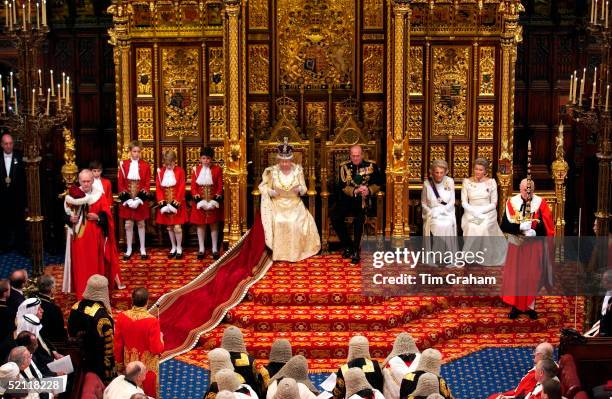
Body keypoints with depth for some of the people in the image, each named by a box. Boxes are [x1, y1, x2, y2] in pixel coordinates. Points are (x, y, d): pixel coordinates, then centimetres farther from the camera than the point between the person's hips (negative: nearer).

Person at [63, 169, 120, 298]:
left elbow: (107, 215, -2)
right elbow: (66, 214, 5)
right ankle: (81, 293, 10)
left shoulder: (99, 196, -1)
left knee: (96, 264, 5)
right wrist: (70, 219, -15)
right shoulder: (73, 195, 0)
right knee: (80, 265, 3)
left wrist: (97, 217, -20)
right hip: (79, 237, 0)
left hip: (95, 237, 0)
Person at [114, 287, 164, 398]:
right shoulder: (152, 321, -27)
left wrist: (119, 362, 12)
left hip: (129, 363, 3)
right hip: (147, 366, -3)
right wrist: (160, 337, 1)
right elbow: (156, 349, -21)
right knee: (148, 393, 18)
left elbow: (117, 344, -4)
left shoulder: (122, 317, -16)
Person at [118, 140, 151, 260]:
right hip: (127, 198, 0)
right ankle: (129, 249, 10)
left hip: (141, 199, 0)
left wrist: (142, 196, -12)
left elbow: (147, 183, 0)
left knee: (141, 223, 6)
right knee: (128, 224, 3)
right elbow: (120, 182, 2)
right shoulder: (124, 164, 3)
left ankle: (143, 249, 12)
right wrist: (124, 195, -9)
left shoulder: (145, 165, 2)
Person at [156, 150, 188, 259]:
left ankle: (179, 248, 7)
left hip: (177, 203, -3)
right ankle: (173, 248, 21)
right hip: (165, 203, 3)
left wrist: (177, 201, -15)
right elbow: (158, 187, 1)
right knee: (169, 227, 10)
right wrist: (161, 200, -11)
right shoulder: (160, 172, 3)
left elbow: (181, 188, -8)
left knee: (177, 226, -7)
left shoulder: (180, 171, -4)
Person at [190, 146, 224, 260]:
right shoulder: (196, 170, 3)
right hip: (200, 201, 1)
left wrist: (218, 196, -13)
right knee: (200, 225, 5)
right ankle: (201, 249, 13)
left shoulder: (217, 169, 0)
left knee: (214, 225, 5)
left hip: (213, 201, -1)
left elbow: (220, 185, -1)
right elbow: (193, 186, 1)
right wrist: (196, 196, -13)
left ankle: (215, 249, 11)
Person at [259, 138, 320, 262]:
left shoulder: (298, 170, -1)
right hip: (278, 204, -1)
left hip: (294, 204, 1)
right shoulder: (273, 171, -3)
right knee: (278, 222, -28)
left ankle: (296, 252, -10)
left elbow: (304, 189, 4)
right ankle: (280, 253, -17)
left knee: (298, 222, -25)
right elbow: (266, 189, 4)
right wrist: (272, 192, -18)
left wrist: (299, 189, -19)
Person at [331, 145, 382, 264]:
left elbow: (378, 184, 6)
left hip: (363, 200, -1)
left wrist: (369, 190, -15)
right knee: (335, 217, -23)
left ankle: (356, 251, -21)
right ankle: (348, 246, -4)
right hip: (347, 198, 2)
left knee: (359, 218, -31)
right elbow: (341, 186, -3)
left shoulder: (371, 166, 6)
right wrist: (355, 191, -20)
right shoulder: (344, 167, 5)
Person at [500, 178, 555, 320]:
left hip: (534, 246, 0)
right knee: (515, 275, 4)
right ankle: (515, 306, 13)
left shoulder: (540, 203, -6)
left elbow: (547, 228, -8)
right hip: (516, 245, 1)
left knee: (532, 276, 4)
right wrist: (520, 227, -25)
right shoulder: (512, 203, -4)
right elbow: (505, 225, -11)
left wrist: (534, 232, -22)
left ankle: (530, 306, 16)